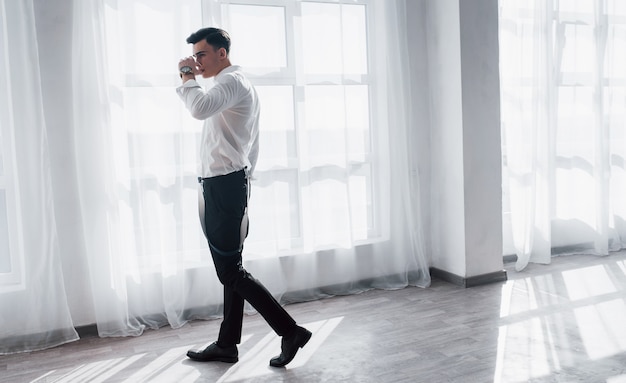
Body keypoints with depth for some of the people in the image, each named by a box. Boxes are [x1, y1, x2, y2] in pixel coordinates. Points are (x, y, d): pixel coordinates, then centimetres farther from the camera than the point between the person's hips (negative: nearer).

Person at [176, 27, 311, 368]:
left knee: (230, 271, -7)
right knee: (230, 269, 12)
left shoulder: (231, 81, -11)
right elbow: (251, 146, 25)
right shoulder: (238, 85, 23)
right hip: (232, 183, 11)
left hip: (222, 186, -11)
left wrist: (187, 77, -16)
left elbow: (200, 108, -33)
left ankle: (290, 331, -2)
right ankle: (226, 345, 21)